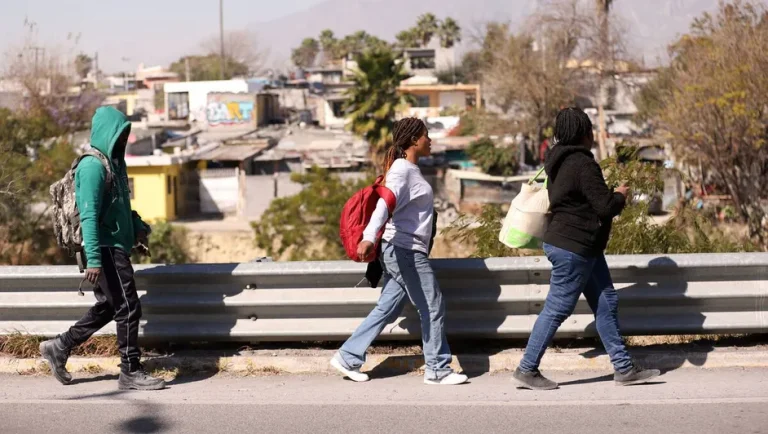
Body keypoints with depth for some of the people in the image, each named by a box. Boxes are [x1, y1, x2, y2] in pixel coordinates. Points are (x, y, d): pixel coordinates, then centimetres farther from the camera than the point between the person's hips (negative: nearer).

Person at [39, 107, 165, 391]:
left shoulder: (115, 163, 14)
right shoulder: (93, 166, -16)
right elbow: (89, 215, -21)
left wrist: (137, 226, 6)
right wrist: (93, 259, -26)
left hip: (117, 247, 10)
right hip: (106, 249, -10)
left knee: (108, 307, 16)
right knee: (128, 308, -5)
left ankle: (60, 347, 25)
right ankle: (130, 372, 3)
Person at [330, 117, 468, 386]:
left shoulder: (411, 169, 16)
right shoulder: (402, 169, -14)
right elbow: (385, 205, -28)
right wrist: (369, 237, -41)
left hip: (404, 252, 10)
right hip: (405, 250, -10)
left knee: (387, 309, 10)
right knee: (433, 307, -2)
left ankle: (348, 358, 14)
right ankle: (438, 370, 6)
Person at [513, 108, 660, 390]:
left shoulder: (560, 161, 12)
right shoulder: (583, 164, -19)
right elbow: (605, 207, -19)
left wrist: (613, 197, 18)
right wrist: (620, 196, 1)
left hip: (585, 248, 11)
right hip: (573, 248, -11)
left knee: (606, 303, 11)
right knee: (556, 309, -4)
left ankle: (623, 368, 14)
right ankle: (527, 370, 4)